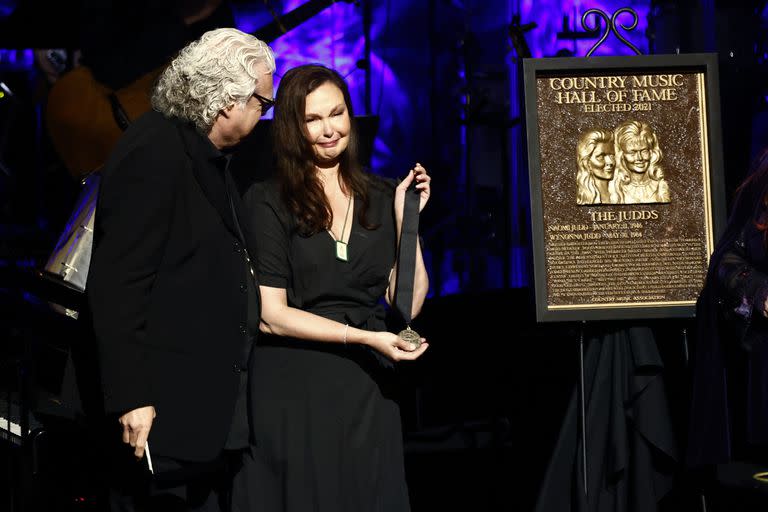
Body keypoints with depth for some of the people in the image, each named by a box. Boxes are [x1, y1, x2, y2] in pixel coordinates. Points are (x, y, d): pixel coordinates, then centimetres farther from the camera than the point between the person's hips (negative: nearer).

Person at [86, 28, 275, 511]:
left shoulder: (203, 153, 12)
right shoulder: (154, 154, -18)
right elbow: (117, 285, -22)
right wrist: (132, 398, -24)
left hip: (205, 400, 10)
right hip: (164, 407, -10)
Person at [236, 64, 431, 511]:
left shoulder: (381, 197, 9)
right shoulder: (268, 202, -2)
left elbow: (407, 303, 3)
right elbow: (270, 314, -9)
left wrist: (405, 218, -3)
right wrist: (365, 337, -14)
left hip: (368, 391, 4)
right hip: (294, 389, -3)